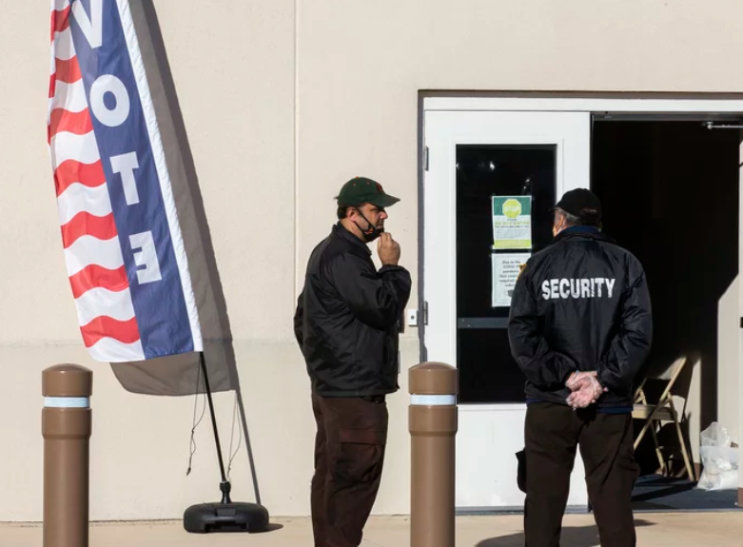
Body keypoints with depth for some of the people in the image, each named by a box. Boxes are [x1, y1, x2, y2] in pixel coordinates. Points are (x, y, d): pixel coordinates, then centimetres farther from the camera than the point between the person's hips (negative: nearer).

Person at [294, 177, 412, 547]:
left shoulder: (332, 253, 19)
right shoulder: (342, 258, -16)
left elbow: (303, 319, 24)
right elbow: (382, 306, -21)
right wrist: (391, 266, -8)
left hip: (332, 387, 11)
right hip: (355, 391, -11)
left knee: (331, 477, 13)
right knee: (355, 475, -10)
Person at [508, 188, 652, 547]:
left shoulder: (539, 264, 2)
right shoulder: (623, 263, 1)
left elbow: (521, 334, -6)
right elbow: (638, 332, -9)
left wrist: (563, 375, -8)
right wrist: (604, 381, -11)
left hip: (549, 403, 0)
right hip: (608, 405, 0)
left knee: (544, 504, 5)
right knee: (613, 504, 3)